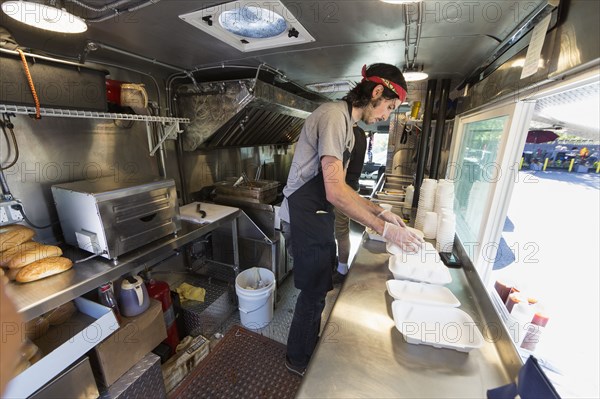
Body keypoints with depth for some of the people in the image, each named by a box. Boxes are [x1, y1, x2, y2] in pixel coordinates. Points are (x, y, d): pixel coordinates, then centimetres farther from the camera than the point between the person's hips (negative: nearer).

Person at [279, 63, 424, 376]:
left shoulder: (345, 122, 15)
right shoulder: (335, 115, -17)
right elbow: (335, 192, -25)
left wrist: (379, 211, 10)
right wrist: (384, 229, -18)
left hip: (317, 216, 10)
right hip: (304, 218, -9)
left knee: (318, 287, 22)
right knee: (314, 292, 8)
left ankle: (311, 344, 47)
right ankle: (298, 360, 35)